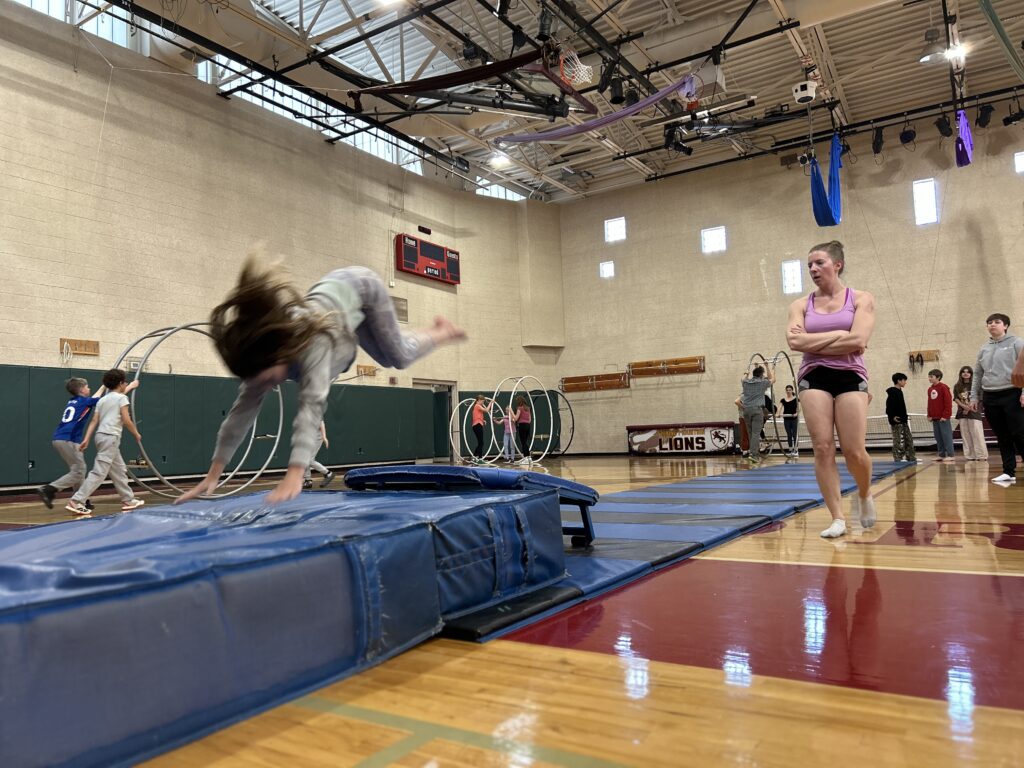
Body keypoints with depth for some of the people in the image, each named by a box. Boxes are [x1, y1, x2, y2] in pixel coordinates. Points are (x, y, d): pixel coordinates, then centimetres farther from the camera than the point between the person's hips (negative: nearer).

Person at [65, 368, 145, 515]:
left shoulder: (102, 399, 17)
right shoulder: (121, 398, -5)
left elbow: (94, 421, 11)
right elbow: (126, 421, -10)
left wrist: (86, 439, 7)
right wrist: (137, 434, 3)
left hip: (102, 435, 9)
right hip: (110, 437, -9)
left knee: (119, 470, 16)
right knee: (99, 472, -9)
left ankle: (128, 500, 23)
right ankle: (76, 502, -12)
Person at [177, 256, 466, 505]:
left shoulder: (314, 342, -47)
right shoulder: (264, 358, -29)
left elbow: (312, 404, -56)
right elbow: (243, 409, -24)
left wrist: (294, 475, -66)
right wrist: (213, 474, -27)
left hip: (359, 288, -5)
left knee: (399, 356, 9)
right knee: (387, 360, 24)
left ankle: (442, 333, 37)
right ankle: (437, 331, 50)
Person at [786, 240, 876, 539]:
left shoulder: (861, 299, 4)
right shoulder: (801, 306, 9)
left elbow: (857, 340, -12)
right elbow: (795, 341, -9)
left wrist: (813, 340, -8)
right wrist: (840, 336, -8)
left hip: (850, 376, -2)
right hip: (813, 378, 2)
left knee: (854, 451, -8)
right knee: (823, 448, -6)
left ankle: (864, 494, 26)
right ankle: (837, 518, 3)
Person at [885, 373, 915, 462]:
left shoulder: (899, 391, 16)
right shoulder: (892, 392, -13)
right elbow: (889, 406, -20)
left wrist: (905, 416, 19)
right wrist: (892, 417, -22)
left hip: (903, 421, 10)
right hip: (896, 421, -10)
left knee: (909, 439, 13)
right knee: (898, 441, -6)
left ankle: (911, 457, 19)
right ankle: (898, 458, -2)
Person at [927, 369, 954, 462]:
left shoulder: (943, 387, -9)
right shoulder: (930, 389, 12)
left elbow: (948, 402, -11)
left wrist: (945, 415, -14)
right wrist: (929, 415, 11)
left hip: (943, 417, -7)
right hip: (934, 418, 7)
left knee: (946, 436, -4)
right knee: (938, 437, 9)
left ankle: (950, 455, -2)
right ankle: (942, 455, 16)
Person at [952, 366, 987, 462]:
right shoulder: (957, 386, 10)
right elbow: (955, 399, 5)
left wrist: (970, 407, -12)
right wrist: (963, 406, -10)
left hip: (973, 413, -4)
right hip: (962, 413, 4)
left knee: (977, 435, -7)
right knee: (966, 436, 4)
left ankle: (982, 456, -5)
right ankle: (970, 456, 9)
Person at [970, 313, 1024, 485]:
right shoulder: (983, 350, 16)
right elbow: (977, 375, 19)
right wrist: (975, 396, 13)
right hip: (990, 398, 5)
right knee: (1002, 437, 6)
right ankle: (1009, 472, 9)